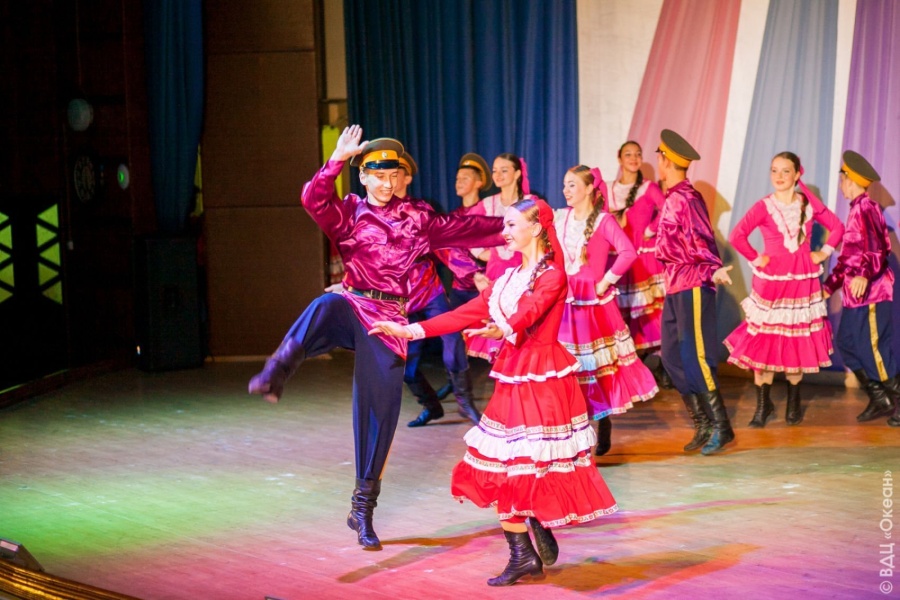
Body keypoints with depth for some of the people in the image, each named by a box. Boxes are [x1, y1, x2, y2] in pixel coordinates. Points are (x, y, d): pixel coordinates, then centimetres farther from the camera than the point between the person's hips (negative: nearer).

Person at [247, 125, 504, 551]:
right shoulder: (350, 212, 7)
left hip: (389, 319, 2)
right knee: (326, 306, -40)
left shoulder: (418, 217, 14)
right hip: (354, 307, -2)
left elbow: (462, 229, 22)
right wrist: (337, 159, -20)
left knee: (382, 408, -1)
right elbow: (313, 199, -11)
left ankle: (363, 508, 11)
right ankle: (274, 375, -61)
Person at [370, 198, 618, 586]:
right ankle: (524, 555, 8)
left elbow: (530, 311, -24)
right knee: (503, 468, 3)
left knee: (535, 467, -7)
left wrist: (503, 329, -40)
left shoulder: (552, 275, -7)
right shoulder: (509, 277, 15)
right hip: (512, 380, 7)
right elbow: (468, 314, 12)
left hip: (543, 380, -7)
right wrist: (411, 330, 6)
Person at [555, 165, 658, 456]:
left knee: (599, 366, 2)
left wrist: (606, 281, -16)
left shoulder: (603, 220, -8)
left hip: (593, 303, -4)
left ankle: (603, 432, 14)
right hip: (565, 302, 5)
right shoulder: (560, 217, 7)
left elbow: (628, 252, -20)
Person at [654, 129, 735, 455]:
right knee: (673, 356, 9)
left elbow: (702, 240, -22)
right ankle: (702, 424, 15)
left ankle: (720, 426, -2)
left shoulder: (687, 199, -14)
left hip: (693, 286, -10)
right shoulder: (671, 198, 13)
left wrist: (713, 269, -36)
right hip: (675, 286, 10)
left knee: (695, 357, -9)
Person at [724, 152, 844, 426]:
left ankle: (794, 403, 21)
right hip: (771, 280, -2)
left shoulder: (809, 203, 3)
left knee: (798, 343, 7)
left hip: (802, 280, 2)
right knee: (764, 342, -2)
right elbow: (737, 236, -20)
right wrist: (755, 259, -14)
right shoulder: (764, 207, -7)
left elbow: (837, 226, 14)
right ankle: (763, 404, 11)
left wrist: (825, 252, 3)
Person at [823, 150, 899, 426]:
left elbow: (877, 249, -26)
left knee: (874, 350, -8)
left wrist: (864, 275, -42)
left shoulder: (866, 209, -13)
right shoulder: (857, 210, 18)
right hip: (856, 293, 10)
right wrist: (829, 285, 26)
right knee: (847, 344, 10)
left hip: (870, 292, -10)